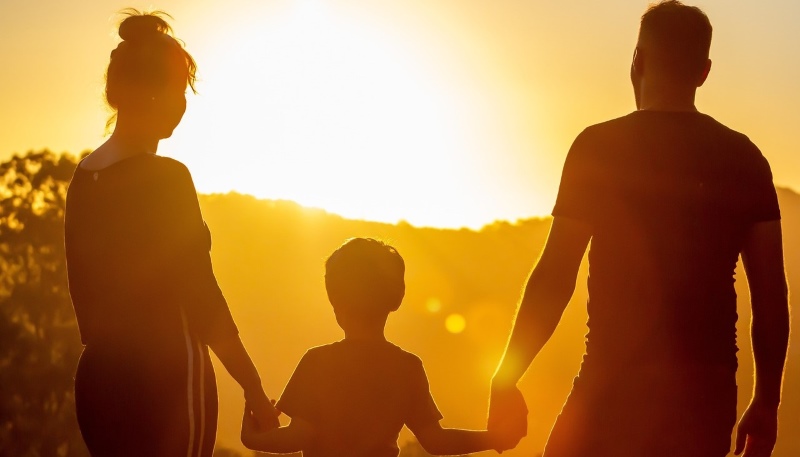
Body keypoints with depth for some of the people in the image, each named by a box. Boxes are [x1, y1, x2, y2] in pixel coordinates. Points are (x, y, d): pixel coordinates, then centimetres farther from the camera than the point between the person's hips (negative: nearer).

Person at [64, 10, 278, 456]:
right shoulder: (166, 178, -14)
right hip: (165, 377, -7)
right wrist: (255, 390, -8)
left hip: (99, 375, 7)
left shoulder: (84, 177, 7)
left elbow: (85, 289, 13)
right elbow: (202, 298, -15)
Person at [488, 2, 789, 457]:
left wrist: (505, 381, 2)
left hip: (617, 388, -4)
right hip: (708, 396, 4)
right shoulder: (744, 158, 7)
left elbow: (555, 278, -6)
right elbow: (772, 292, 6)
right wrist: (767, 402, 15)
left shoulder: (599, 147, -3)